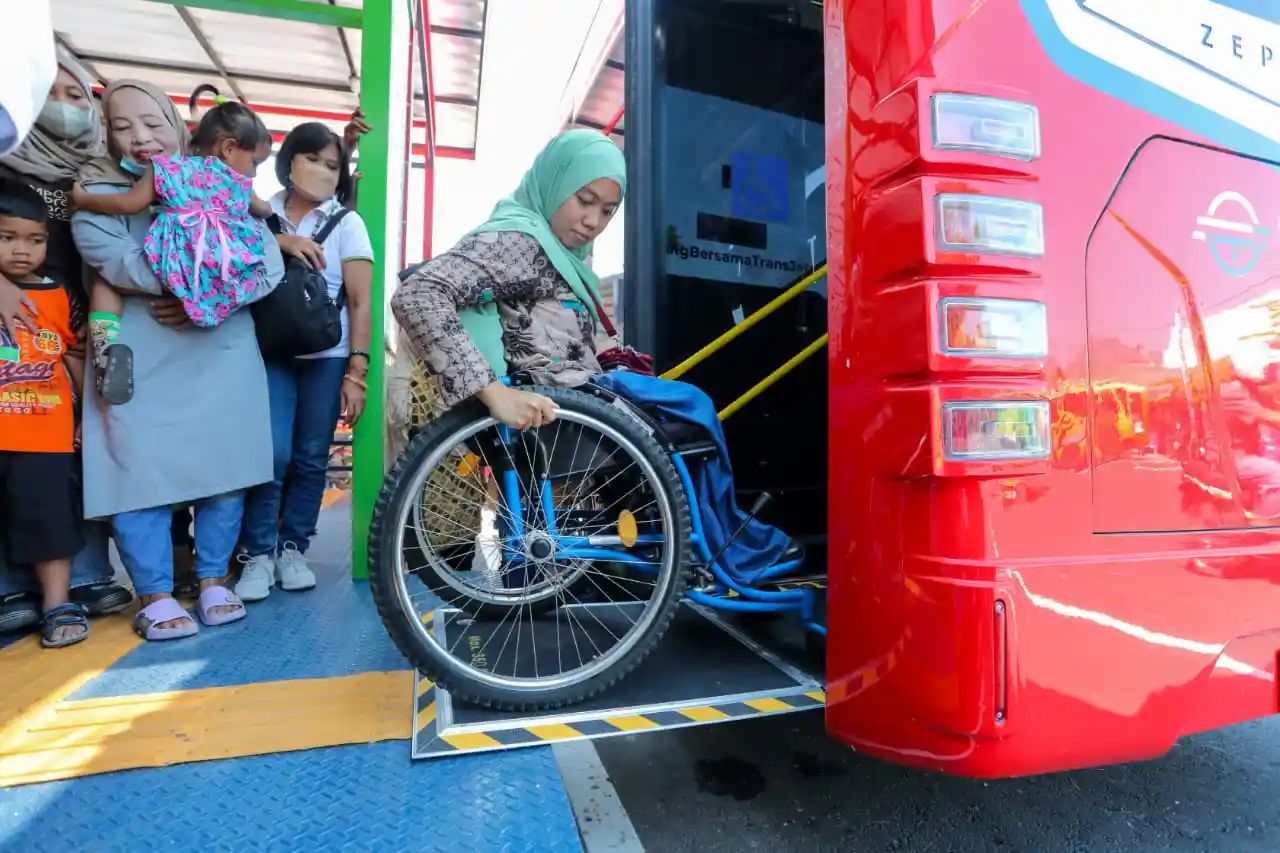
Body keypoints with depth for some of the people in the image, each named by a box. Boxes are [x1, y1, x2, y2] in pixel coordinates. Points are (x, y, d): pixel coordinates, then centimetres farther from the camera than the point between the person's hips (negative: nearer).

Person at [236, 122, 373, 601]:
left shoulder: (346, 223, 5)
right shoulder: (260, 214, 8)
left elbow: (361, 302, -1)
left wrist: (356, 371, -8)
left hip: (327, 356, 0)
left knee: (311, 458, 3)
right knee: (272, 453, -10)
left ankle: (292, 548, 18)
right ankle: (258, 554, 6)